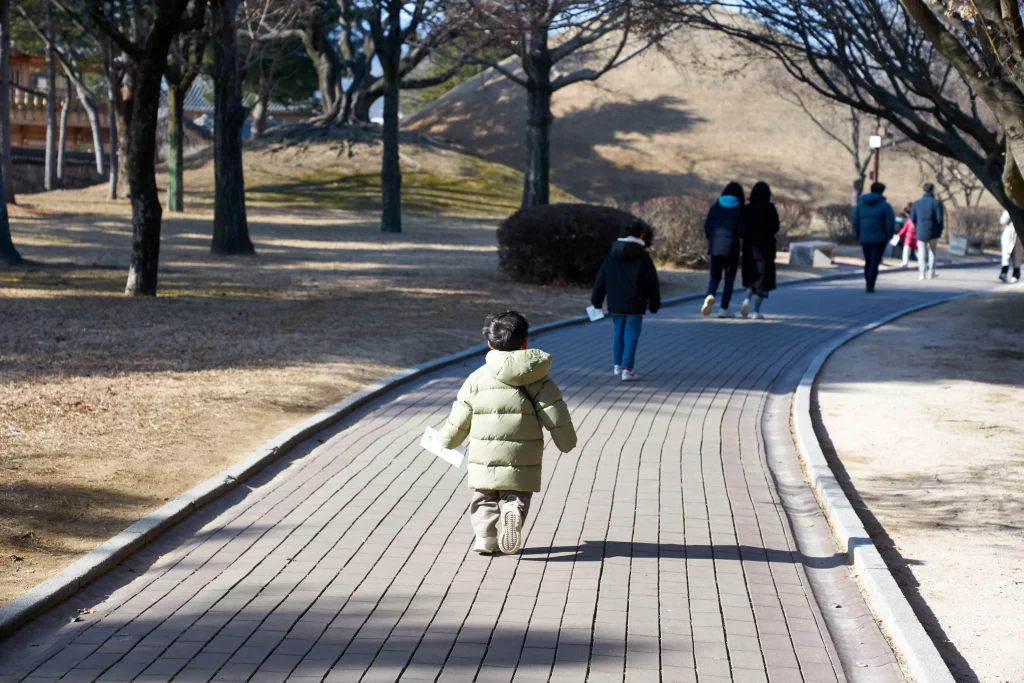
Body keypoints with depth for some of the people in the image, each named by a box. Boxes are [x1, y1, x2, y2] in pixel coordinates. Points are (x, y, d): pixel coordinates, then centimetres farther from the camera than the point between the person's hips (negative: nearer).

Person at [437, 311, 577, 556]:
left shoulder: (477, 379, 1)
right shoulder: (537, 379, 0)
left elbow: (459, 420, 6)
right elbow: (555, 412, -4)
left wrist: (446, 441, 23)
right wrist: (566, 441, 11)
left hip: (484, 462, 1)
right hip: (522, 463, -1)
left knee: (483, 499, 16)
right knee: (516, 498, 10)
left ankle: (485, 535, -6)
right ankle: (513, 513, -23)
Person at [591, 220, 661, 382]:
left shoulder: (612, 255, 5)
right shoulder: (643, 257, -8)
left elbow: (601, 279, 9)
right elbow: (652, 283, -5)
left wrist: (596, 300, 17)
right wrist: (654, 304, 5)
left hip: (615, 303, 4)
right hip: (635, 304, -4)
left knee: (619, 332, 19)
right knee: (631, 335, -1)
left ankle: (617, 365, 25)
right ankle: (627, 369, -8)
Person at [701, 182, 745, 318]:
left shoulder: (715, 208, 3)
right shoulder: (739, 210, -5)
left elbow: (707, 227, 1)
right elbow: (741, 230, -12)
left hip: (715, 247, 3)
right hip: (731, 247, -3)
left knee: (715, 276, 13)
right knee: (729, 278, 8)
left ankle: (710, 295, -18)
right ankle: (725, 308, 6)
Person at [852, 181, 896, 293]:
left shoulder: (861, 204, 5)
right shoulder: (885, 206, -7)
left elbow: (855, 221, 3)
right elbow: (891, 224, -11)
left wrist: (859, 235, 12)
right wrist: (889, 236, 3)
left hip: (865, 238, 3)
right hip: (880, 238, -3)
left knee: (868, 262, 17)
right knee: (875, 263, 0)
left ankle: (869, 285, 16)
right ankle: (870, 287, -5)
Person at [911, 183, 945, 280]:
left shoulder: (917, 203, 2)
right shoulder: (937, 203, -10)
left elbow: (912, 218, 2)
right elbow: (940, 218, -13)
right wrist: (940, 229, 3)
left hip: (921, 232, 2)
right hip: (933, 232, -2)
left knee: (922, 253, 6)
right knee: (932, 252, 14)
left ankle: (922, 273, -1)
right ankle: (931, 272, 16)